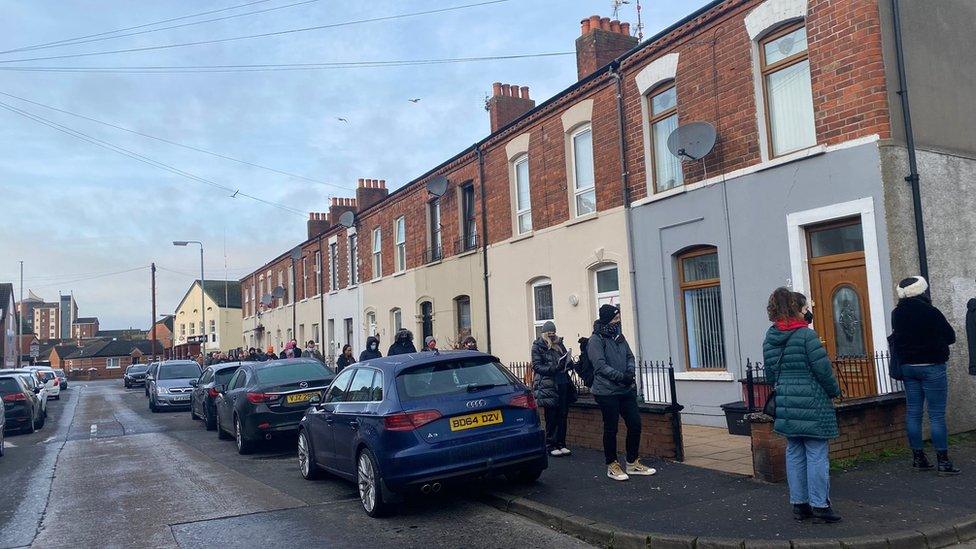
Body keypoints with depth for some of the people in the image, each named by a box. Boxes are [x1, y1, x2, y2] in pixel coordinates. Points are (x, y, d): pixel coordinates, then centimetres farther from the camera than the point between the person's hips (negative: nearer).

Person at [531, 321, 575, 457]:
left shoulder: (559, 344, 17)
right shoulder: (538, 346, 1)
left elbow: (567, 360, 22)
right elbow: (536, 366, -6)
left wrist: (568, 363, -2)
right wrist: (554, 368, -19)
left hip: (562, 385, 5)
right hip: (548, 386, -5)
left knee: (562, 416, 5)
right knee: (551, 417, -3)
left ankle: (561, 444, 14)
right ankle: (550, 446, 5)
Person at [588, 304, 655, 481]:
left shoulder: (619, 336, 12)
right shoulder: (596, 340, -11)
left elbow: (630, 356, 16)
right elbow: (600, 366, -18)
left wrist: (631, 370, -5)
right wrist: (621, 377, -22)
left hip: (626, 390, 7)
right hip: (607, 392, -7)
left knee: (635, 424, 8)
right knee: (611, 429, 3)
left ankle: (633, 463, 23)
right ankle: (612, 466, 18)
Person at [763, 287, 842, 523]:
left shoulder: (770, 338, 7)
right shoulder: (806, 335, -13)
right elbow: (823, 369, -11)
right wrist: (835, 391, 5)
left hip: (786, 406, 7)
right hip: (812, 405, -7)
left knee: (794, 454, 12)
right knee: (817, 454, 1)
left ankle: (799, 504, 19)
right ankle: (819, 505, 6)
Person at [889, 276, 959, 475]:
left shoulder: (897, 313, 1)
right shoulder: (930, 312, -14)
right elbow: (950, 336, -3)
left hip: (907, 367, 5)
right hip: (931, 367, -5)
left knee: (913, 412, 9)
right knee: (937, 414, -1)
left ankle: (918, 458, 15)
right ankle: (943, 461, 2)